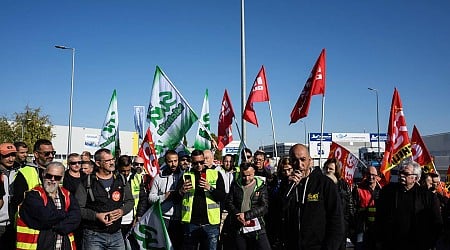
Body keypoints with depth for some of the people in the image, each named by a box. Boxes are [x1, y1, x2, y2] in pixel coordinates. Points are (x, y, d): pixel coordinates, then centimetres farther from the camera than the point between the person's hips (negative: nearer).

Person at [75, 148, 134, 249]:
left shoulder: (121, 180, 6)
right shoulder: (87, 183, -4)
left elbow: (130, 201, 13)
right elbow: (78, 208, -6)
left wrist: (122, 211, -7)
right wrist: (96, 215, -20)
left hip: (116, 234, 3)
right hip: (94, 235, -3)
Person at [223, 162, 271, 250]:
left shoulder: (261, 186, 1)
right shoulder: (235, 185, 7)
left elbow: (264, 207, -7)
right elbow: (228, 203, 4)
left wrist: (246, 215, -16)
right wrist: (239, 216, -12)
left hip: (256, 227, -2)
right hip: (238, 227, 2)